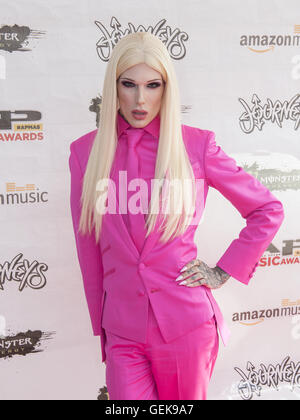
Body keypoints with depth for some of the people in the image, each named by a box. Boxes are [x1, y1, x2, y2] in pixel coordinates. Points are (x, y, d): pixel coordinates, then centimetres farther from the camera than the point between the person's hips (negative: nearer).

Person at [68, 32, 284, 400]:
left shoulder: (196, 144, -4)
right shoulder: (86, 151, 2)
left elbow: (268, 211, 5)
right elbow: (88, 249, 6)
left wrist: (223, 272, 0)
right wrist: (100, 326, 10)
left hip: (186, 323, -1)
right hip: (123, 331, 1)